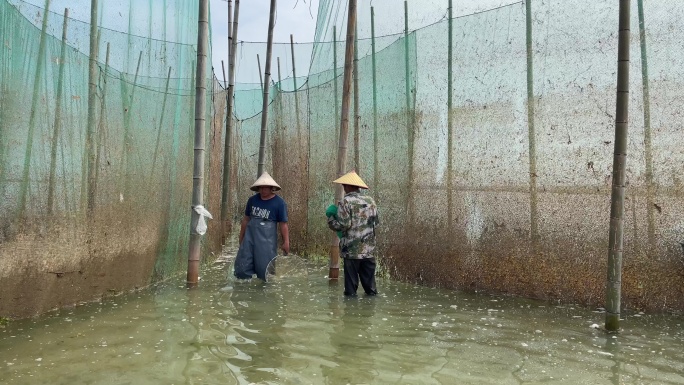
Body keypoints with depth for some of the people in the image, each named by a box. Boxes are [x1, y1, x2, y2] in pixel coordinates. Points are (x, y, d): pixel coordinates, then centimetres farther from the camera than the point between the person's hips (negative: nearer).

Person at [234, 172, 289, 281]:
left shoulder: (279, 203, -7)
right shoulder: (252, 200, 6)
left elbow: (283, 224, -7)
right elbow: (246, 219, 14)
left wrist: (286, 242, -12)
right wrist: (241, 237, 19)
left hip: (267, 238, -4)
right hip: (250, 235, 4)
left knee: (265, 266, 1)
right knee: (242, 265, 3)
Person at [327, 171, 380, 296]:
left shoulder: (346, 202, -10)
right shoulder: (370, 201, 7)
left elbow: (343, 225, -15)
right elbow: (376, 222, 13)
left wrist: (330, 218, 1)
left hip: (352, 249, -5)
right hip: (369, 248, 5)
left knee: (351, 277, 4)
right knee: (368, 275, 13)